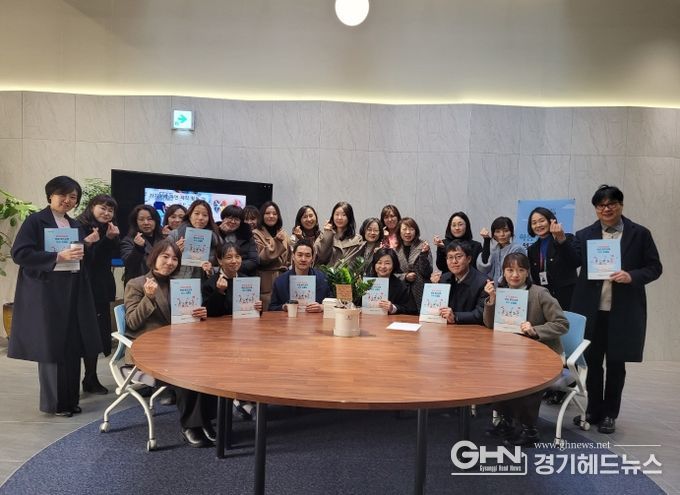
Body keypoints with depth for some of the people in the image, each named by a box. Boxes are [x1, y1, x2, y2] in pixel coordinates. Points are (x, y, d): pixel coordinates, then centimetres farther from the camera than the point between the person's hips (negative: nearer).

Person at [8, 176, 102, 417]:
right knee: (51, 346, 0)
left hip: (73, 292, 6)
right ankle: (54, 403, 14)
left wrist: (86, 248, -2)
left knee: (72, 346, 7)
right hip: (46, 293, -6)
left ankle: (70, 399, 19)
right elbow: (19, 253, -14)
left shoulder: (76, 226, 15)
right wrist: (58, 257, -21)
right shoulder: (35, 221, -4)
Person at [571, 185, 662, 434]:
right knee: (592, 362, 10)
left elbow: (655, 268, 1)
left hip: (623, 311, -1)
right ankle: (594, 411, 27)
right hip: (591, 310, 1)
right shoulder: (584, 235, 4)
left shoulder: (640, 234, 1)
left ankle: (609, 414, 25)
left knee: (615, 363, 9)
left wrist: (632, 276, -15)